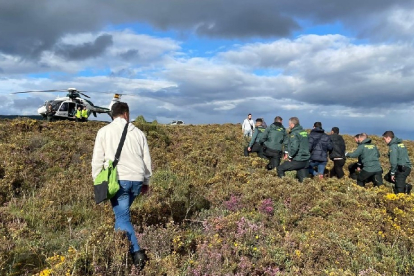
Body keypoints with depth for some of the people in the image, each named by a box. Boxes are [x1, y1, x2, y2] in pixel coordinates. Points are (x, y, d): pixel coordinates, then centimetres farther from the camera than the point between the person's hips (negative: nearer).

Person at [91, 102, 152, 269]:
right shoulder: (137, 132, 11)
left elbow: (97, 159, 3)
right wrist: (146, 181, 25)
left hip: (117, 179, -3)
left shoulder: (104, 131, 4)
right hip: (136, 180, 4)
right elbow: (147, 159, 14)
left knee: (122, 217, 0)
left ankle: (136, 253, -10)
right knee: (122, 213, 22)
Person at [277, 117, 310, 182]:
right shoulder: (304, 132, 12)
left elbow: (294, 147, -26)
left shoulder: (294, 133, -15)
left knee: (280, 169, 8)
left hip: (297, 161, -8)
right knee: (303, 180, 14)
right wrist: (287, 153, 13)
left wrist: (290, 157, -11)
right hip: (306, 161, 8)